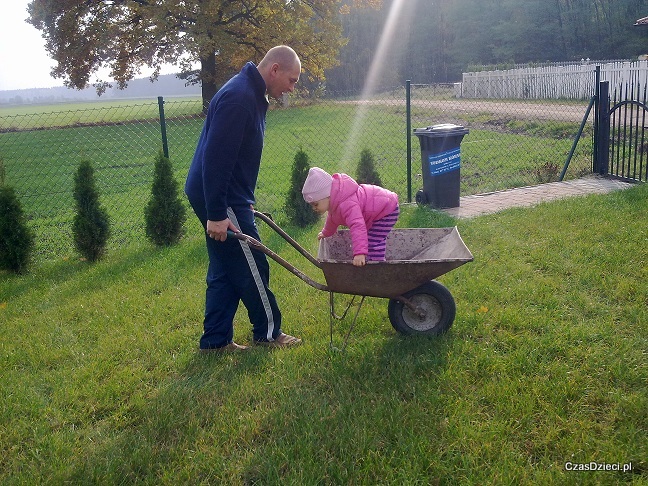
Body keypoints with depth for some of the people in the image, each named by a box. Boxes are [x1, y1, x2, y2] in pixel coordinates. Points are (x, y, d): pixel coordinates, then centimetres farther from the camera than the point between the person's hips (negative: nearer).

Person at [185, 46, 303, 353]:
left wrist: (244, 201, 23)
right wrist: (216, 214, -25)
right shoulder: (238, 98, -20)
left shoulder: (251, 95, 13)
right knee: (252, 269, 2)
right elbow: (215, 158, -26)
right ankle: (268, 333, 18)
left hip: (228, 198, 10)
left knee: (225, 272, 13)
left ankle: (215, 340, 21)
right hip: (220, 200, -10)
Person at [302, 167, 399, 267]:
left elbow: (357, 226, -48)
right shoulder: (334, 200, -1)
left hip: (387, 210, -11)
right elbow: (332, 219, 22)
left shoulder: (347, 204, -36)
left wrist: (360, 253, -56)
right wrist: (326, 233, 39)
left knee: (374, 245, -20)